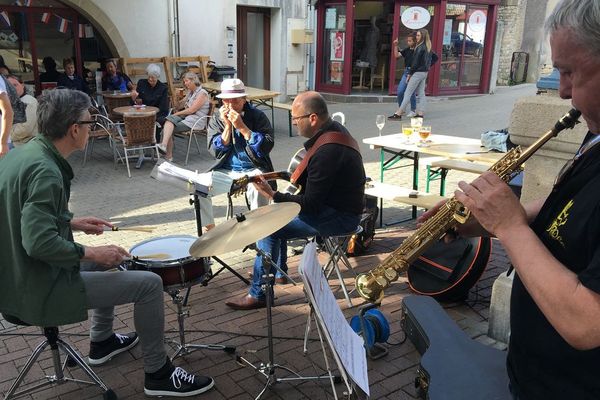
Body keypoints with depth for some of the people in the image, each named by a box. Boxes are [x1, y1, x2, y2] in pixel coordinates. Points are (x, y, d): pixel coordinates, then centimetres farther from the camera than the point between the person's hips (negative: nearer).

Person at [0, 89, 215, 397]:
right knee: (149, 283, -8)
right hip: (39, 291, -10)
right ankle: (158, 374, 8)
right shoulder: (44, 170, -25)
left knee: (105, 259, 28)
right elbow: (39, 242, -32)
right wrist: (90, 252, -20)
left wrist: (72, 223, 12)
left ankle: (102, 342, 40)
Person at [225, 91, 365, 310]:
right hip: (338, 204, 10)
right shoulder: (334, 129, 4)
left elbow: (310, 205, -24)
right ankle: (278, 270, 31)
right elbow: (310, 176, 16)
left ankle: (259, 294, -1)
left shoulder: (327, 151, -28)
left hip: (340, 217, -10)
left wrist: (272, 195, -16)